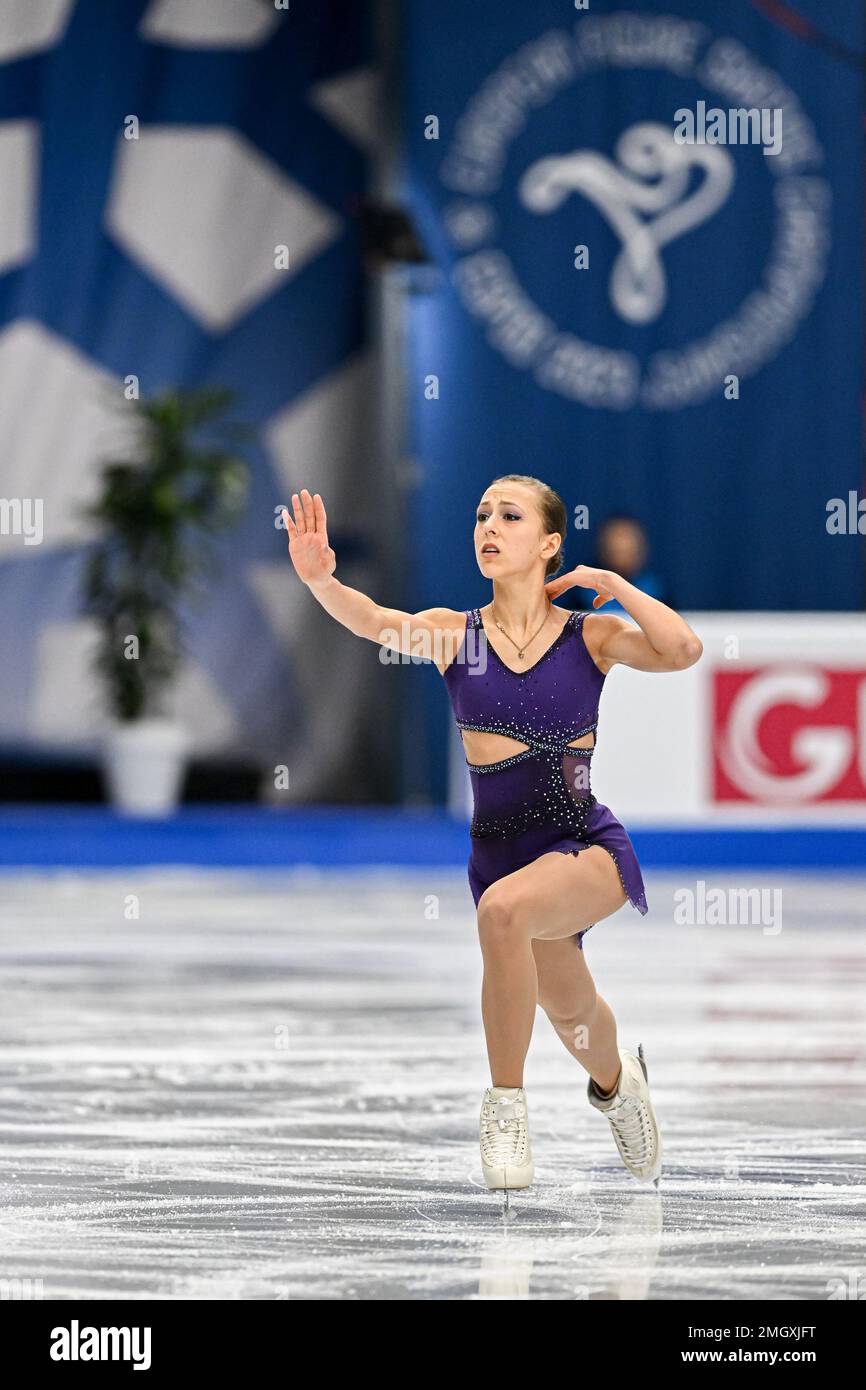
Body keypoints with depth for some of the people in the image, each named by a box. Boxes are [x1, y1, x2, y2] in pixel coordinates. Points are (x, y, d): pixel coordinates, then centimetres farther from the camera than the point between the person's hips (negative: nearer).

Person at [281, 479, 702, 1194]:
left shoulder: (589, 635, -6)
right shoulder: (455, 633, -3)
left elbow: (683, 650, -22)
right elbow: (375, 622, -22)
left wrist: (608, 582, -15)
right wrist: (321, 581, -42)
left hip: (589, 847, -4)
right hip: (500, 851, 4)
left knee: (504, 908, -36)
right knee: (569, 1010, 23)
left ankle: (507, 1100, -22)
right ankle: (617, 1081, 60)